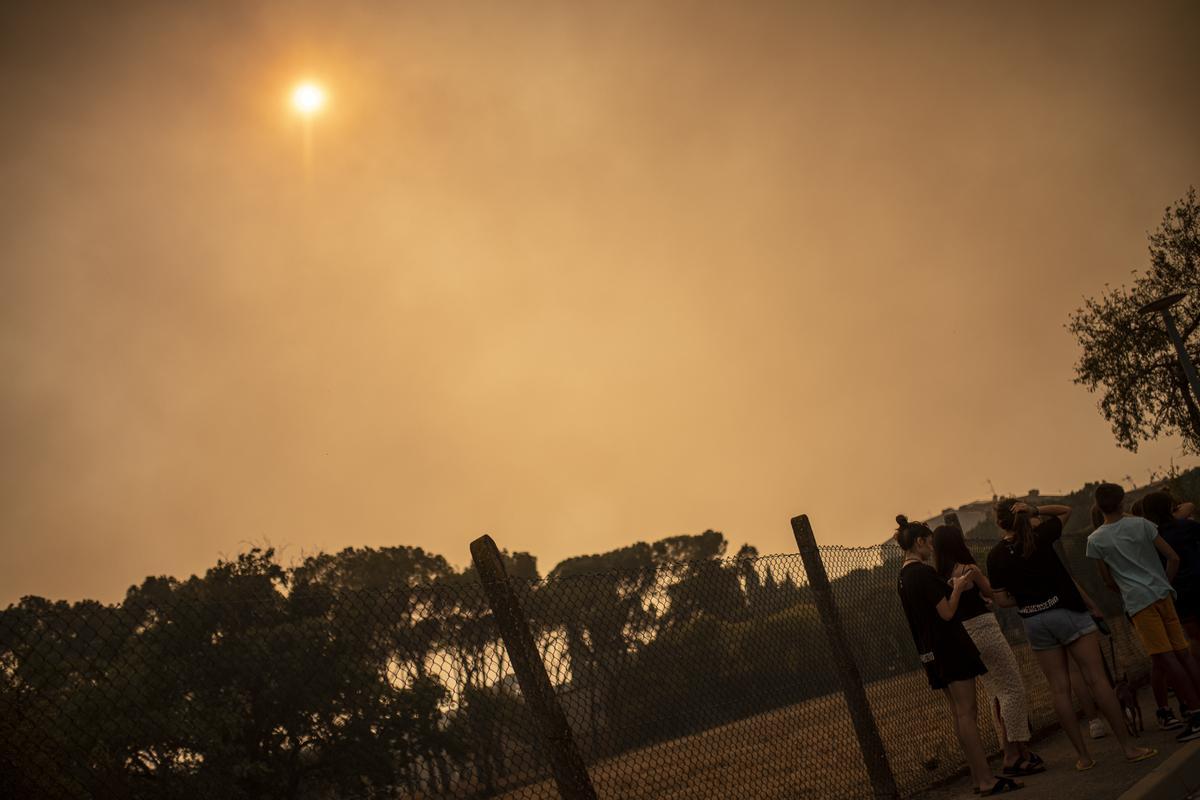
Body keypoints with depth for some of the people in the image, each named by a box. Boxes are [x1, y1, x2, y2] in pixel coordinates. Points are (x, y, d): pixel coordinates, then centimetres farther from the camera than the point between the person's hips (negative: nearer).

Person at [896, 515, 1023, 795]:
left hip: (931, 652, 9)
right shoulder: (924, 572, -17)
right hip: (950, 646, -9)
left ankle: (978, 777, 17)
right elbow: (947, 613, -18)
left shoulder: (901, 577, 12)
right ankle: (986, 780, -4)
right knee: (966, 713, -6)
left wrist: (950, 588, 17)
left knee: (960, 714, 13)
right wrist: (958, 588, -4)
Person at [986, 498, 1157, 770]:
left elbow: (1001, 599, 2)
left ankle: (1083, 755, 11)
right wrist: (1035, 510, -1)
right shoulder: (1040, 534, -5)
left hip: (1033, 622, 2)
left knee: (1059, 689, 6)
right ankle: (1128, 746, 3)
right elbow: (1066, 510, 13)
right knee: (1096, 679, 0)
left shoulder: (995, 556, 0)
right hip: (1067, 611, -2)